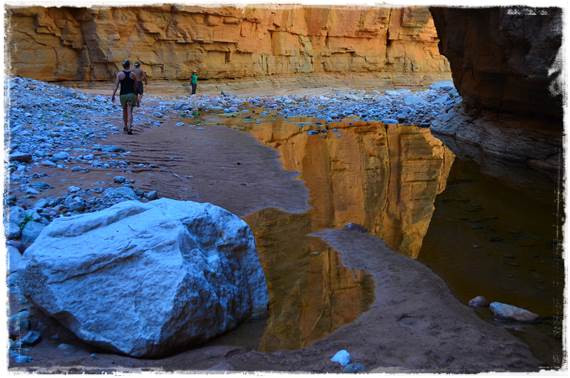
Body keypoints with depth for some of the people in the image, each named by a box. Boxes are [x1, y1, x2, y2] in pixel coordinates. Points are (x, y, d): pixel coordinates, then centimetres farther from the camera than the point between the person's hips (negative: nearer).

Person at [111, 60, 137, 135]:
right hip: (131, 94, -1)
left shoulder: (119, 74, -5)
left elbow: (116, 86, -8)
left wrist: (113, 95, -3)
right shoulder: (133, 74, -3)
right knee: (130, 112, -5)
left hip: (123, 95, 1)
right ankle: (129, 128, -20)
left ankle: (126, 127, 32)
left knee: (124, 111, 19)